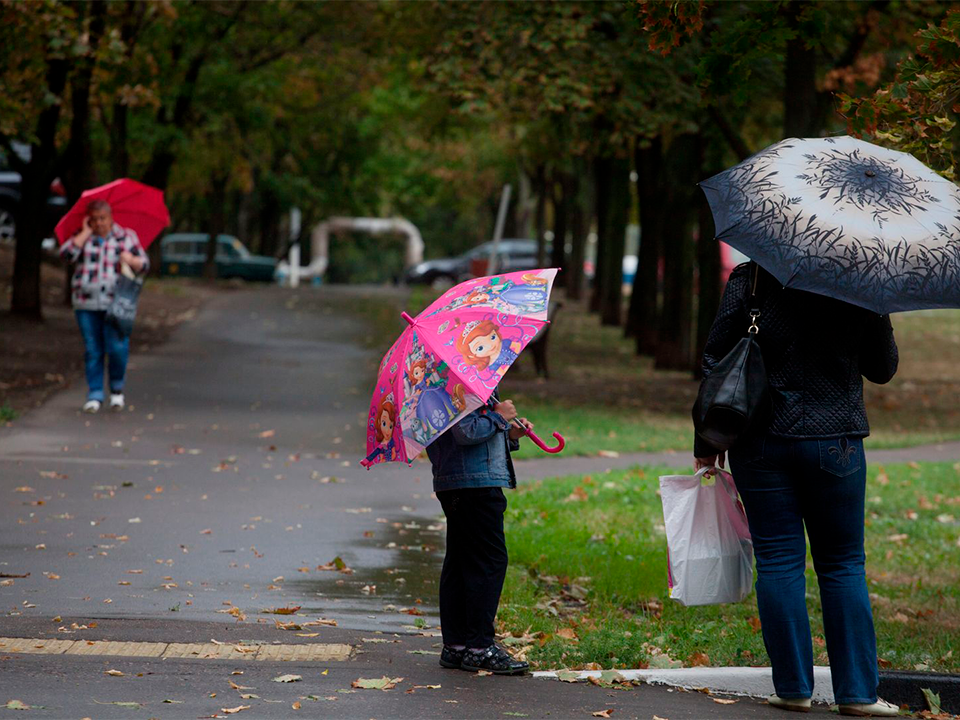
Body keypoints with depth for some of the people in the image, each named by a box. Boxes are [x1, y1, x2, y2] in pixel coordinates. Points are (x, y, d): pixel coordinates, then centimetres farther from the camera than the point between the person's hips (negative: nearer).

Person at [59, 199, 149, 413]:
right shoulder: (82, 238, 10)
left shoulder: (126, 237, 8)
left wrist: (131, 260, -16)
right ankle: (94, 395, 8)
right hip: (87, 303, 2)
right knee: (93, 351, 1)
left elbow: (144, 265, 5)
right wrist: (86, 233, -6)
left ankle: (117, 388, 11)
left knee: (117, 347, -12)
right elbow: (67, 254, -9)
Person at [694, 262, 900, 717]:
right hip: (835, 442, 0)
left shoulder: (747, 282, -5)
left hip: (760, 442, 0)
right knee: (843, 564, 9)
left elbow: (714, 361, -1)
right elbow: (883, 369, 5)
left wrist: (707, 443, 8)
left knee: (778, 561, 6)